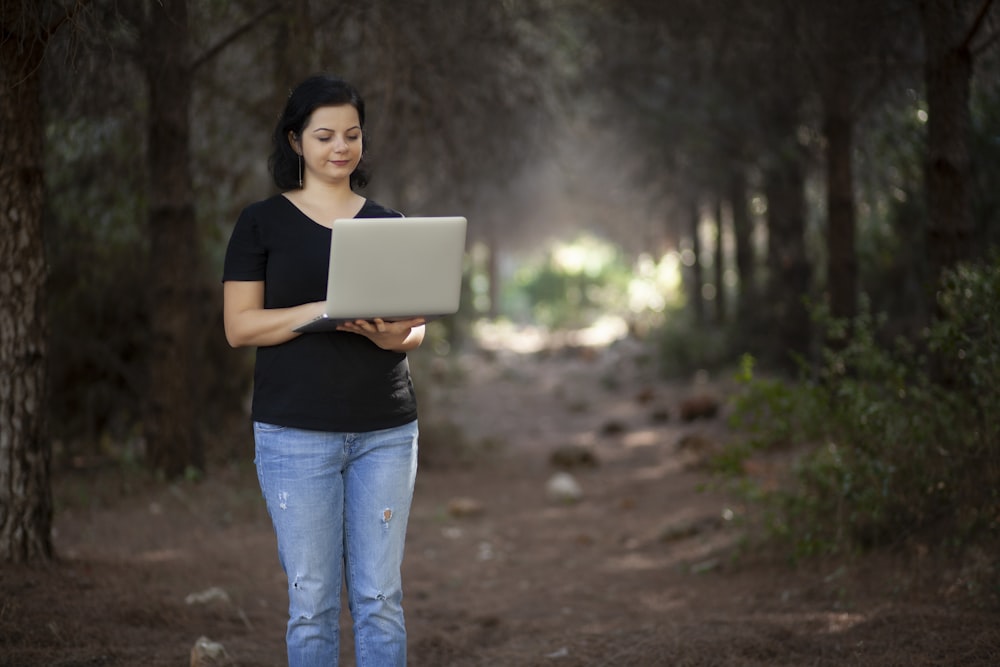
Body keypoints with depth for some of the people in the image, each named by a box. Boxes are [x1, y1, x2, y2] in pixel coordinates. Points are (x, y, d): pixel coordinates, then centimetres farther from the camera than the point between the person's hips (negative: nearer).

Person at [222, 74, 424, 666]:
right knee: (313, 602, 0)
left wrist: (393, 336, -13)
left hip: (386, 432, 3)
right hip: (296, 433, -2)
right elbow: (240, 325, -4)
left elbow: (416, 329, 12)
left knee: (380, 598, 3)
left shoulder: (387, 224, 12)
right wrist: (325, 312, -18)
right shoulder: (263, 223, 4)